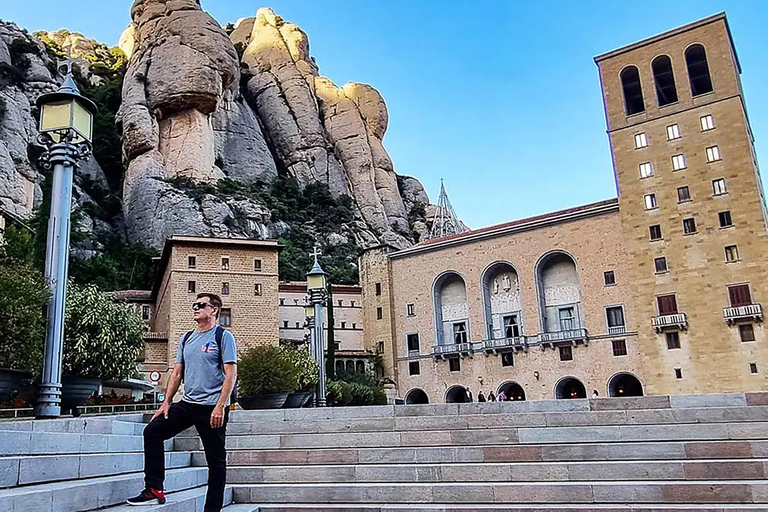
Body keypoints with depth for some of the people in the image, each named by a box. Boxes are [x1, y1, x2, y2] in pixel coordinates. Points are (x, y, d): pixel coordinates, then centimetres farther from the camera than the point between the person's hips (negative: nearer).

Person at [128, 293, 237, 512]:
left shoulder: (223, 336, -6)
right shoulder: (186, 338, 14)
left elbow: (231, 374, -12)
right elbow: (177, 373, 17)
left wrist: (220, 406, -19)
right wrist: (166, 402, 9)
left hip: (212, 407, -6)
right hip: (187, 404, 7)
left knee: (216, 459, 1)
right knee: (152, 431, -2)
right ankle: (154, 490, 5)